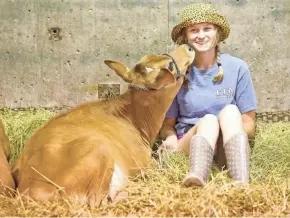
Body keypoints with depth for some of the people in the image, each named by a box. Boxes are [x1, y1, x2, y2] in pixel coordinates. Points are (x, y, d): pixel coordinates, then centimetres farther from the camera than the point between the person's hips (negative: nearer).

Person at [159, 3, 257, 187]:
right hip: (188, 146, 0)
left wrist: (229, 130, -20)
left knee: (230, 111, -28)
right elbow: (167, 123, 6)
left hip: (227, 149, 0)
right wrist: (170, 138, -18)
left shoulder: (238, 68, -1)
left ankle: (242, 185, -49)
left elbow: (249, 123, 2)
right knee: (208, 120, -30)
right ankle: (196, 180, -59)